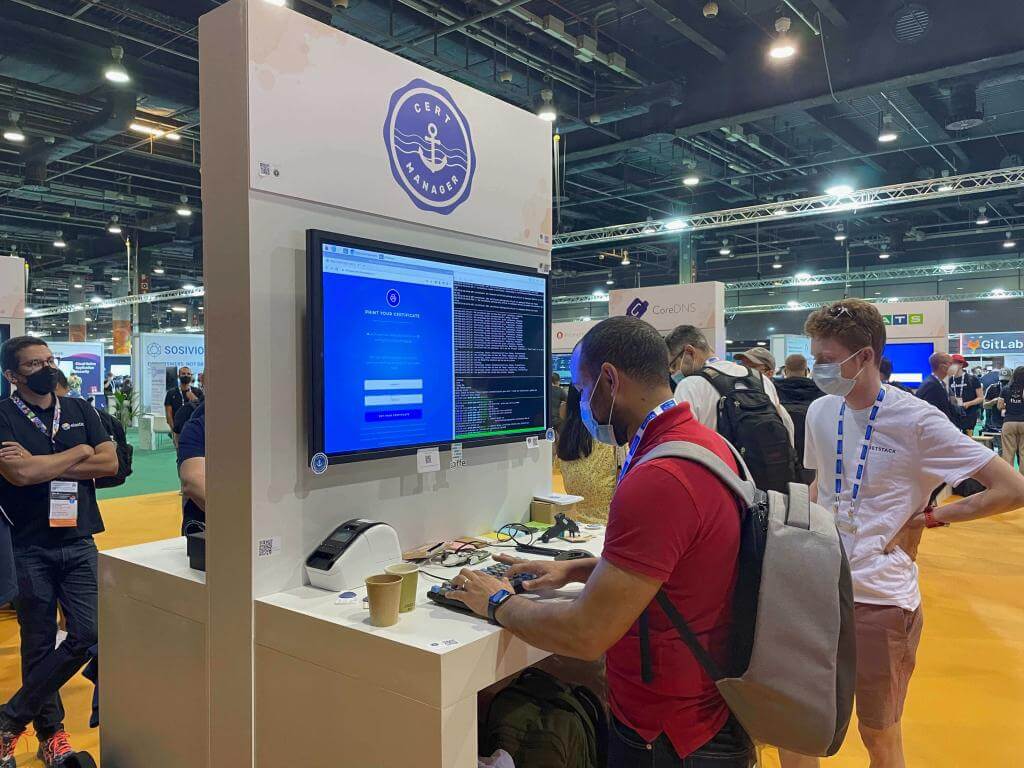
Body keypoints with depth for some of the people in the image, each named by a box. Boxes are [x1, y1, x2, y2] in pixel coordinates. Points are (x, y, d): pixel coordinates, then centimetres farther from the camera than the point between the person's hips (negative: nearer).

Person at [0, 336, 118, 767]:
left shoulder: (79, 410, 8)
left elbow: (110, 463, -3)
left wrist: (41, 465, -11)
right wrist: (78, 453, -7)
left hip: (79, 542, 3)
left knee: (86, 634, -2)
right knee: (39, 643, 8)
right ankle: (50, 732, 25)